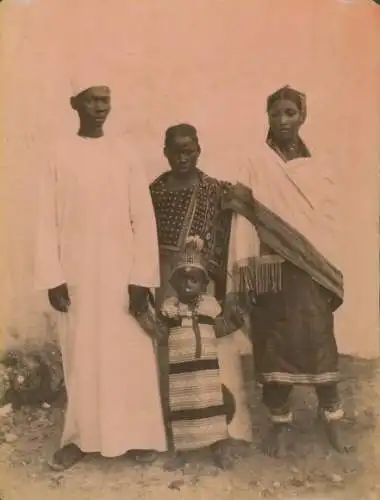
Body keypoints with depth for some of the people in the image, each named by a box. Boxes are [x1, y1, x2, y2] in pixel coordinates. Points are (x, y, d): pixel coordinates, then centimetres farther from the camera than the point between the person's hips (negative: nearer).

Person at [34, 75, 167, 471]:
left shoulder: (125, 156, 3)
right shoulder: (59, 158, 3)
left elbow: (144, 220, -1)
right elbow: (47, 223, 1)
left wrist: (142, 278, -7)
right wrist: (52, 278, -7)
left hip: (121, 275, 0)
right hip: (77, 277, 0)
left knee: (130, 356, 4)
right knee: (80, 358, 7)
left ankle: (139, 435, 18)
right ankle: (80, 436, 21)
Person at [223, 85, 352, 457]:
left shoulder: (317, 171, 11)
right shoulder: (256, 169, 3)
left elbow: (328, 224, 9)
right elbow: (245, 220, -4)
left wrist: (332, 272, 1)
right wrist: (244, 274, -13)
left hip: (311, 273, 1)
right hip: (271, 273, -1)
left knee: (319, 343, -3)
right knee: (274, 346, 2)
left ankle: (333, 420, 12)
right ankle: (279, 422, 16)